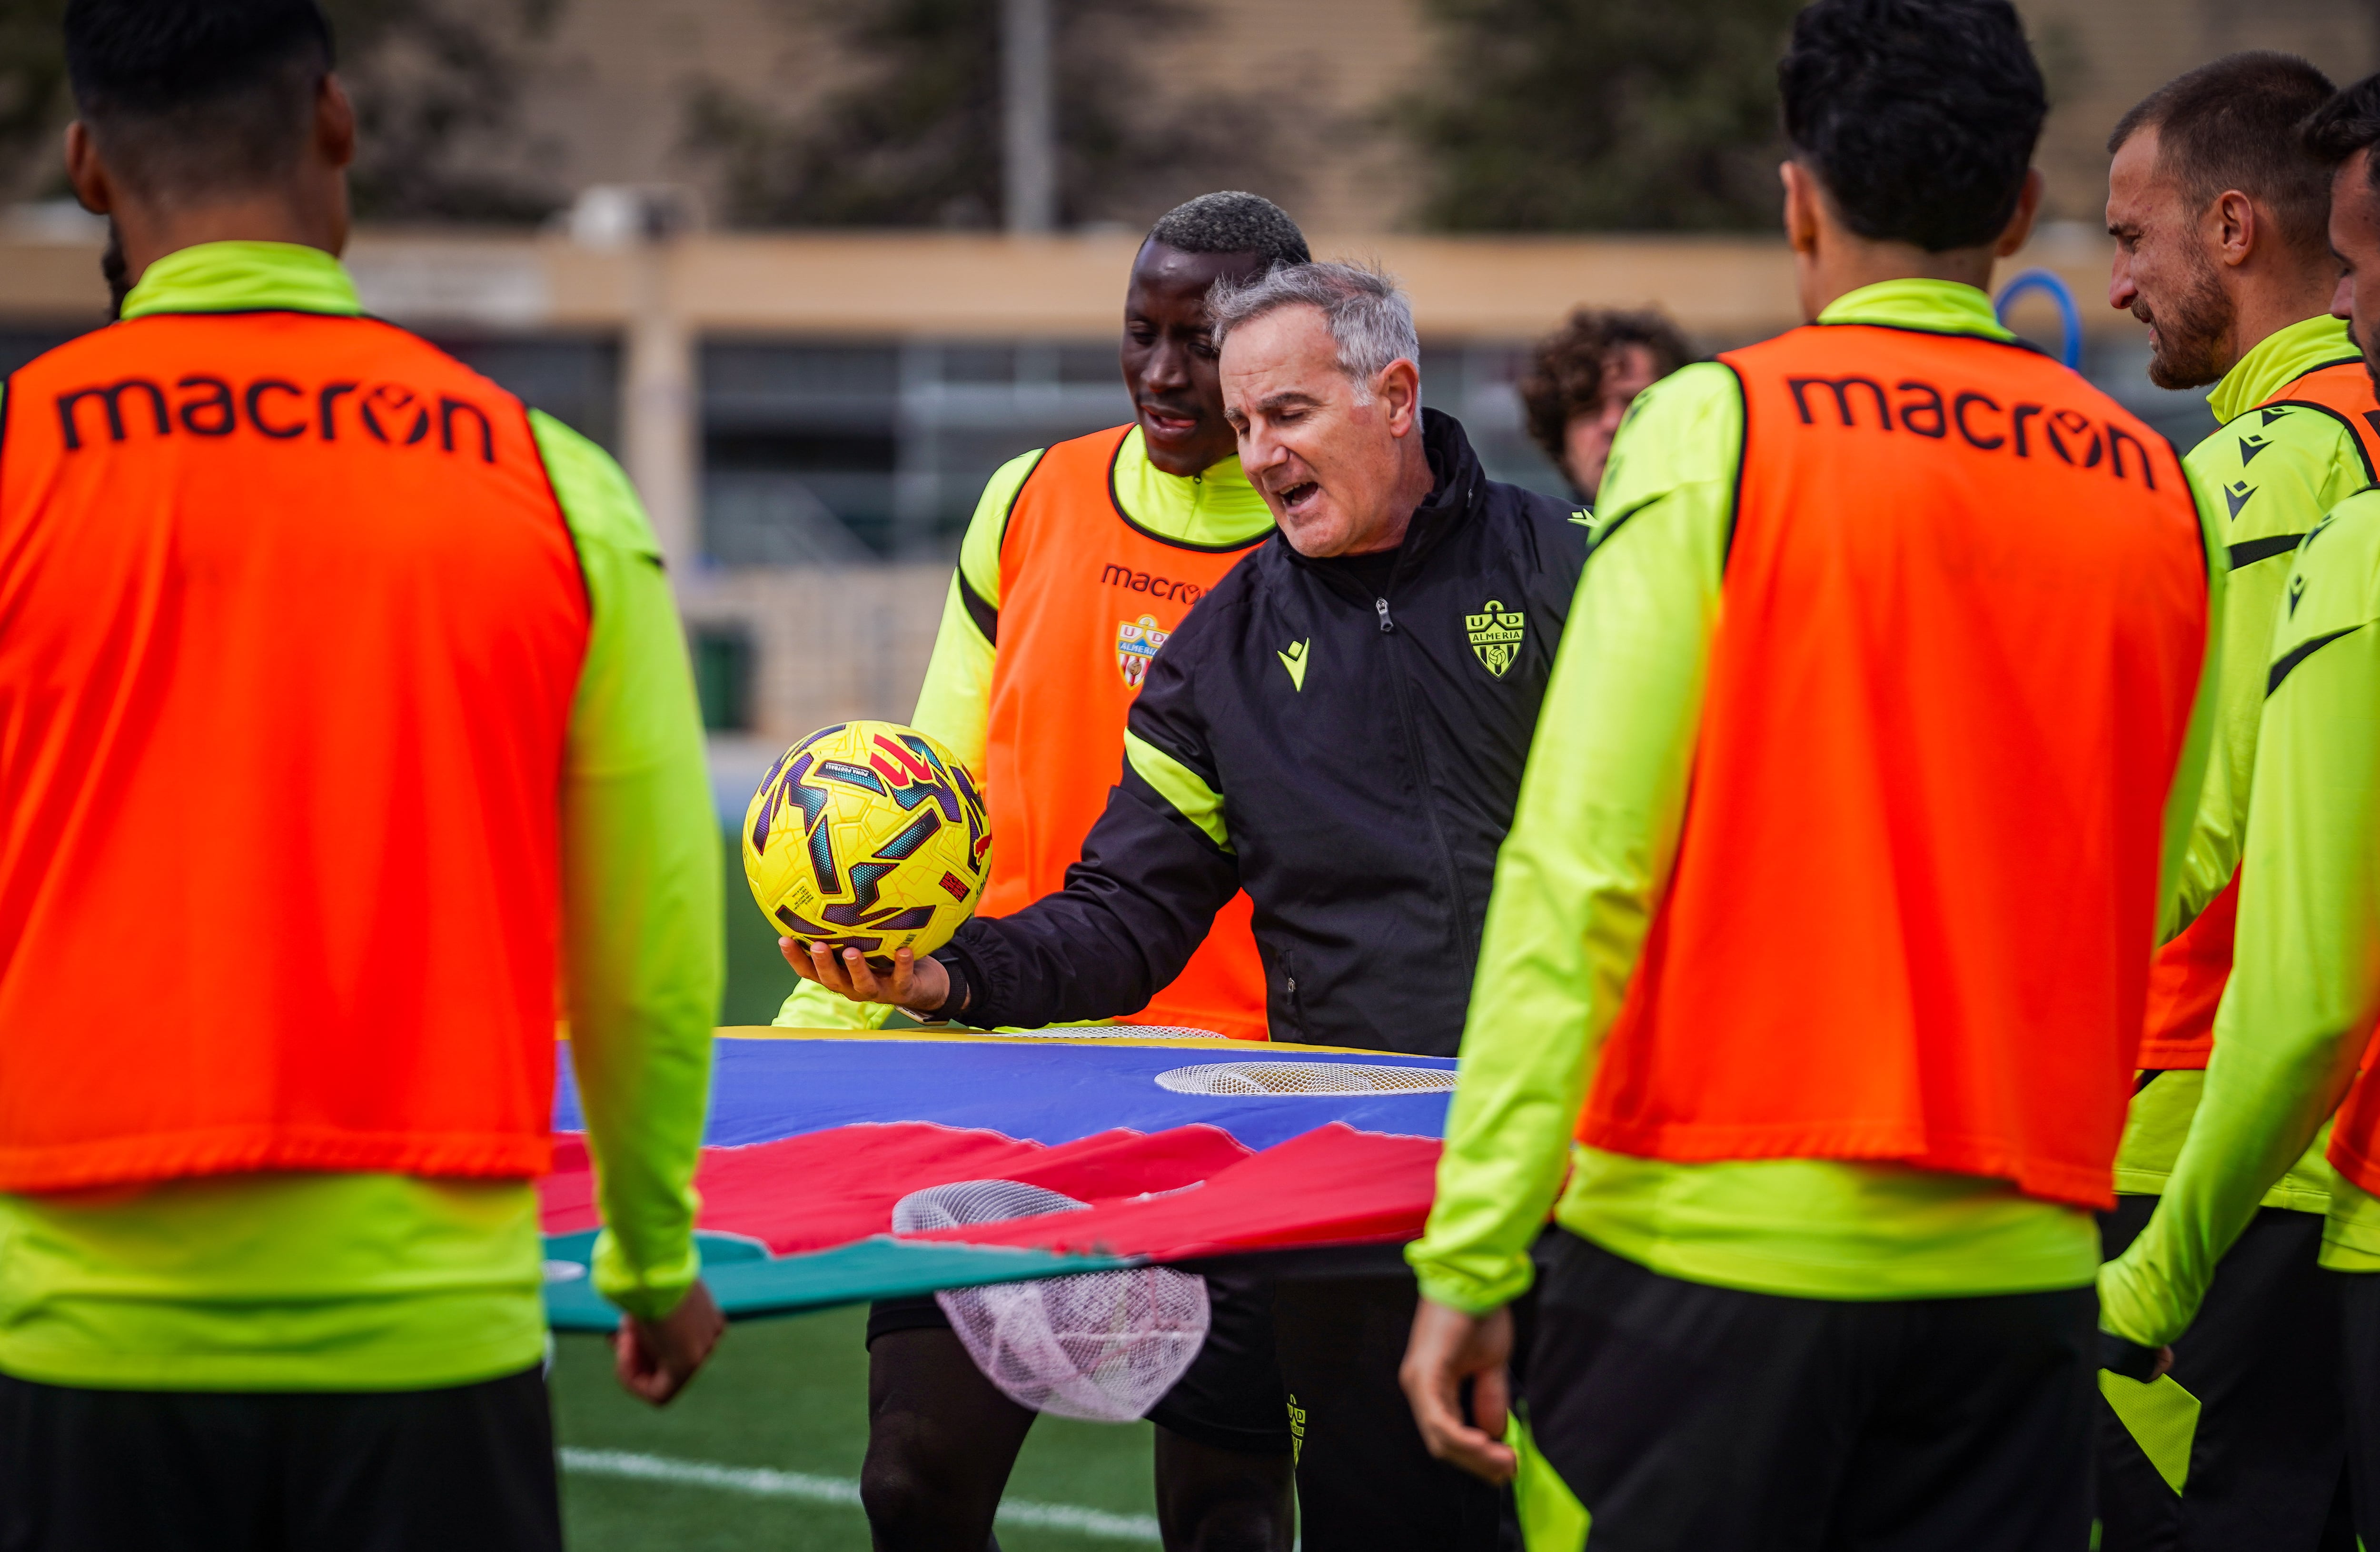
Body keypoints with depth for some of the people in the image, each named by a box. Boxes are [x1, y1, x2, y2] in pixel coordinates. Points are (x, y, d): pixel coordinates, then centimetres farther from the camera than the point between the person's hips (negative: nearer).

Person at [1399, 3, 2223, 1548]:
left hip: (1715, 1243, -4)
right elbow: (2142, 905, 14)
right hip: (2018, 1266, 4)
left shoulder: (1711, 432, -5)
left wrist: (1470, 1258, -9)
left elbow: (1578, 861, -10)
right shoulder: (2158, 492, 7)